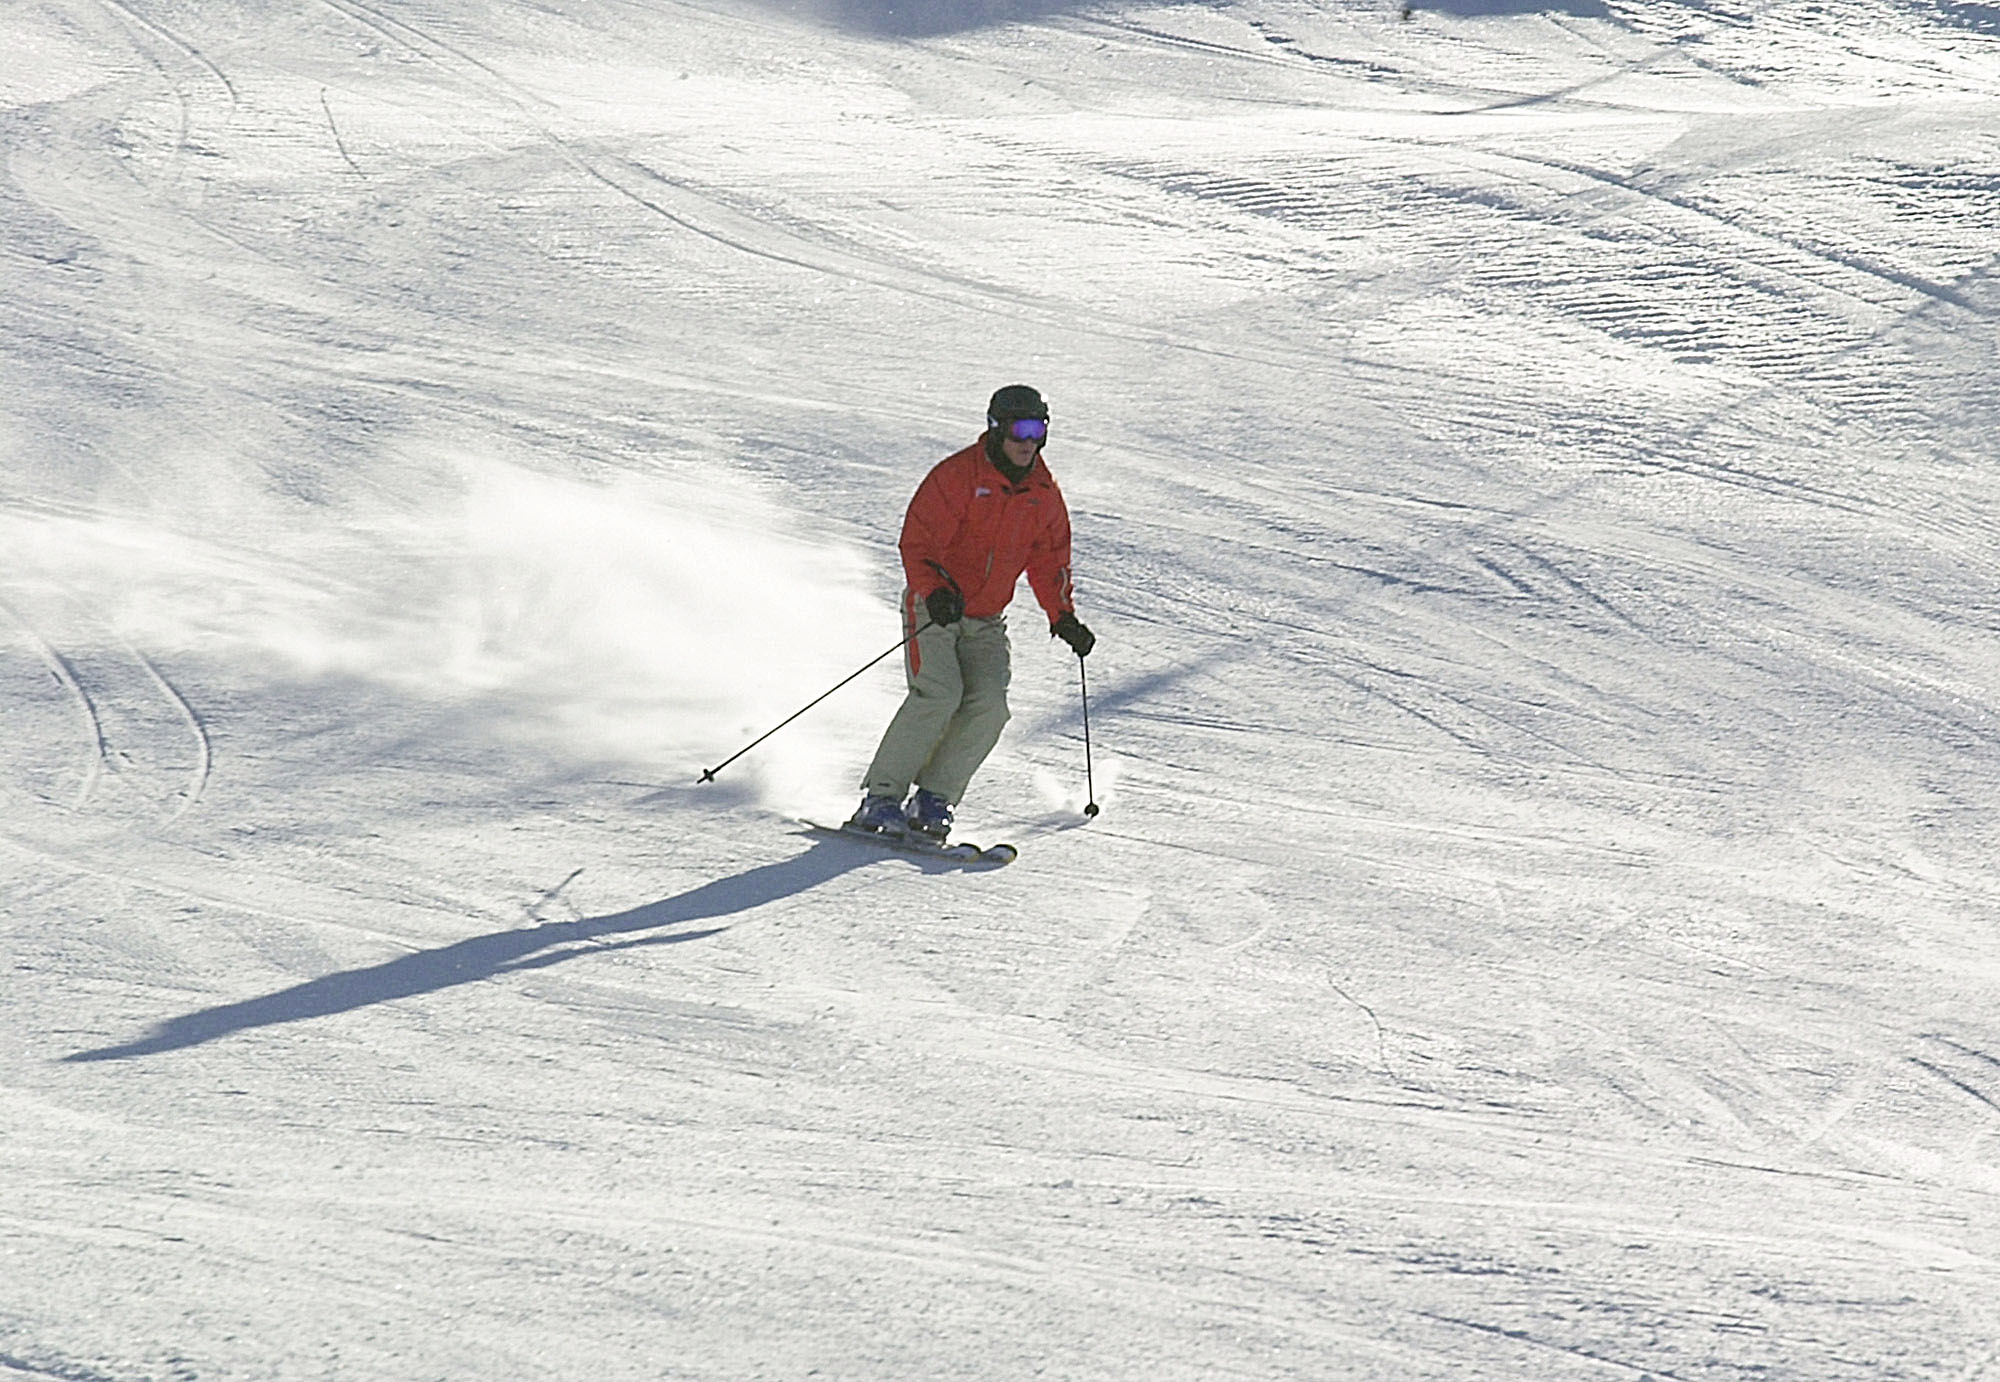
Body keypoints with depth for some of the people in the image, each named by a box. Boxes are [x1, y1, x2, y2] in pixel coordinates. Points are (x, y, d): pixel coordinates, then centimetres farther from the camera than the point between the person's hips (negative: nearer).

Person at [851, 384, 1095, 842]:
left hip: (986, 623, 5)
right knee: (938, 695, -23)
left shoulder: (1044, 494, 6)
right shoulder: (957, 476, -13)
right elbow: (917, 541, -17)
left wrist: (1063, 618, 7)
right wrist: (935, 590, -33)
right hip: (932, 609, -5)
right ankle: (880, 799, -18)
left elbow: (1049, 562, 18)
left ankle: (932, 800, -7)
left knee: (989, 706, -16)